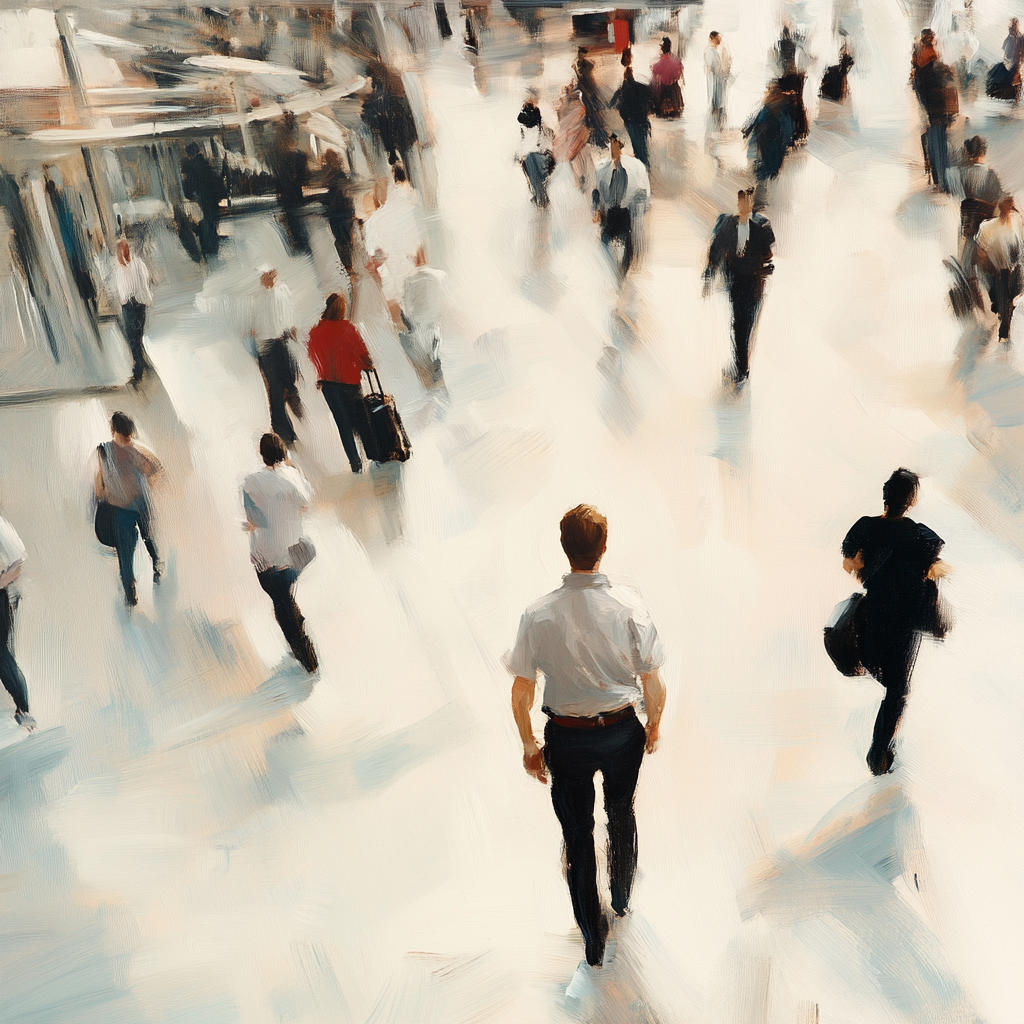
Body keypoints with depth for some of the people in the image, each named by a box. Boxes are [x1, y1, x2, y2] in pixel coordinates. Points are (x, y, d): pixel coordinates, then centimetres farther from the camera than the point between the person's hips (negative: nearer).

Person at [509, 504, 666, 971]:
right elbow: (652, 683, -10)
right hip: (621, 732, 1)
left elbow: (521, 692, -12)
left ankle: (594, 937, 30)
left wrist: (529, 745, 4)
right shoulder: (630, 607, -19)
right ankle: (622, 897, 53)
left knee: (577, 835, 16)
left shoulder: (538, 614, -19)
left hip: (567, 739, -1)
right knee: (621, 815, 28)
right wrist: (654, 725, 9)